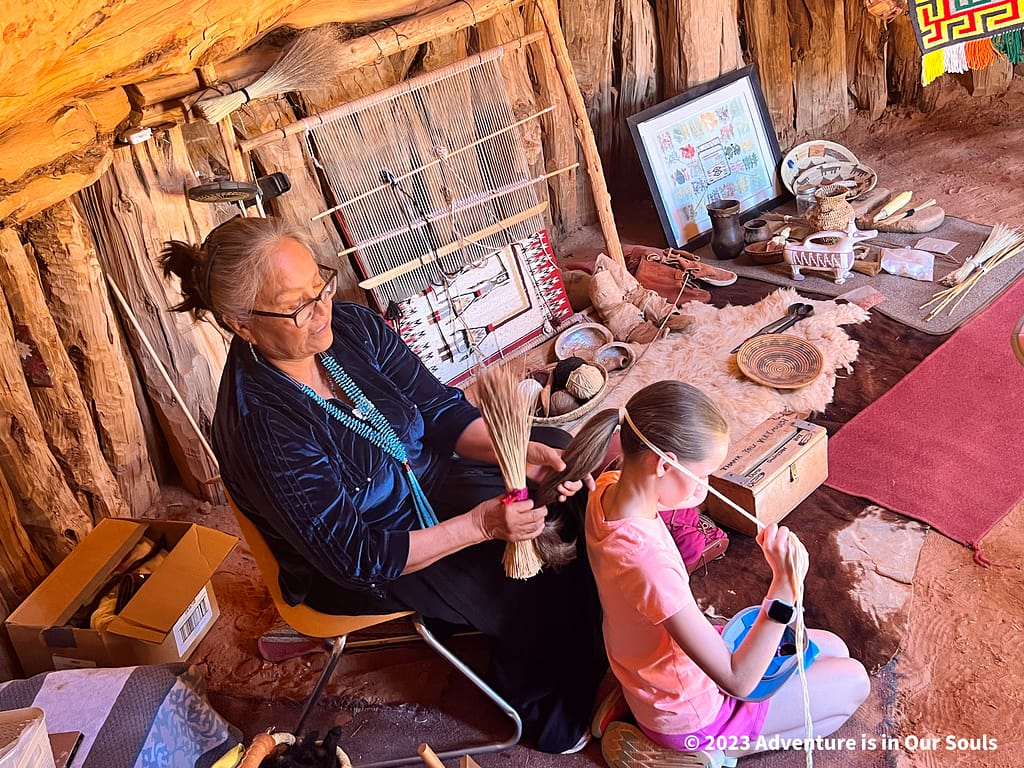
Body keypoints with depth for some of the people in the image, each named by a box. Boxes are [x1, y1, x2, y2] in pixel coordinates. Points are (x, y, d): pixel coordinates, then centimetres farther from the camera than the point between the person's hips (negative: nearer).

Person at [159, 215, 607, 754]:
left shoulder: (350, 325, -17)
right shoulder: (260, 431, -34)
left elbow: (441, 408, -10)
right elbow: (355, 557, -28)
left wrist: (527, 455, -25)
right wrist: (481, 524, -33)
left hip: (423, 476, 7)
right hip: (360, 571, -6)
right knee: (529, 598, -13)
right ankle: (544, 712, 22)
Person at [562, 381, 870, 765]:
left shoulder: (608, 488, -18)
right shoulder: (647, 561, -43)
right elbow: (738, 682, -33)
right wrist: (785, 587, -37)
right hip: (689, 712, -7)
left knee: (832, 649, 19)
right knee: (853, 682, 8)